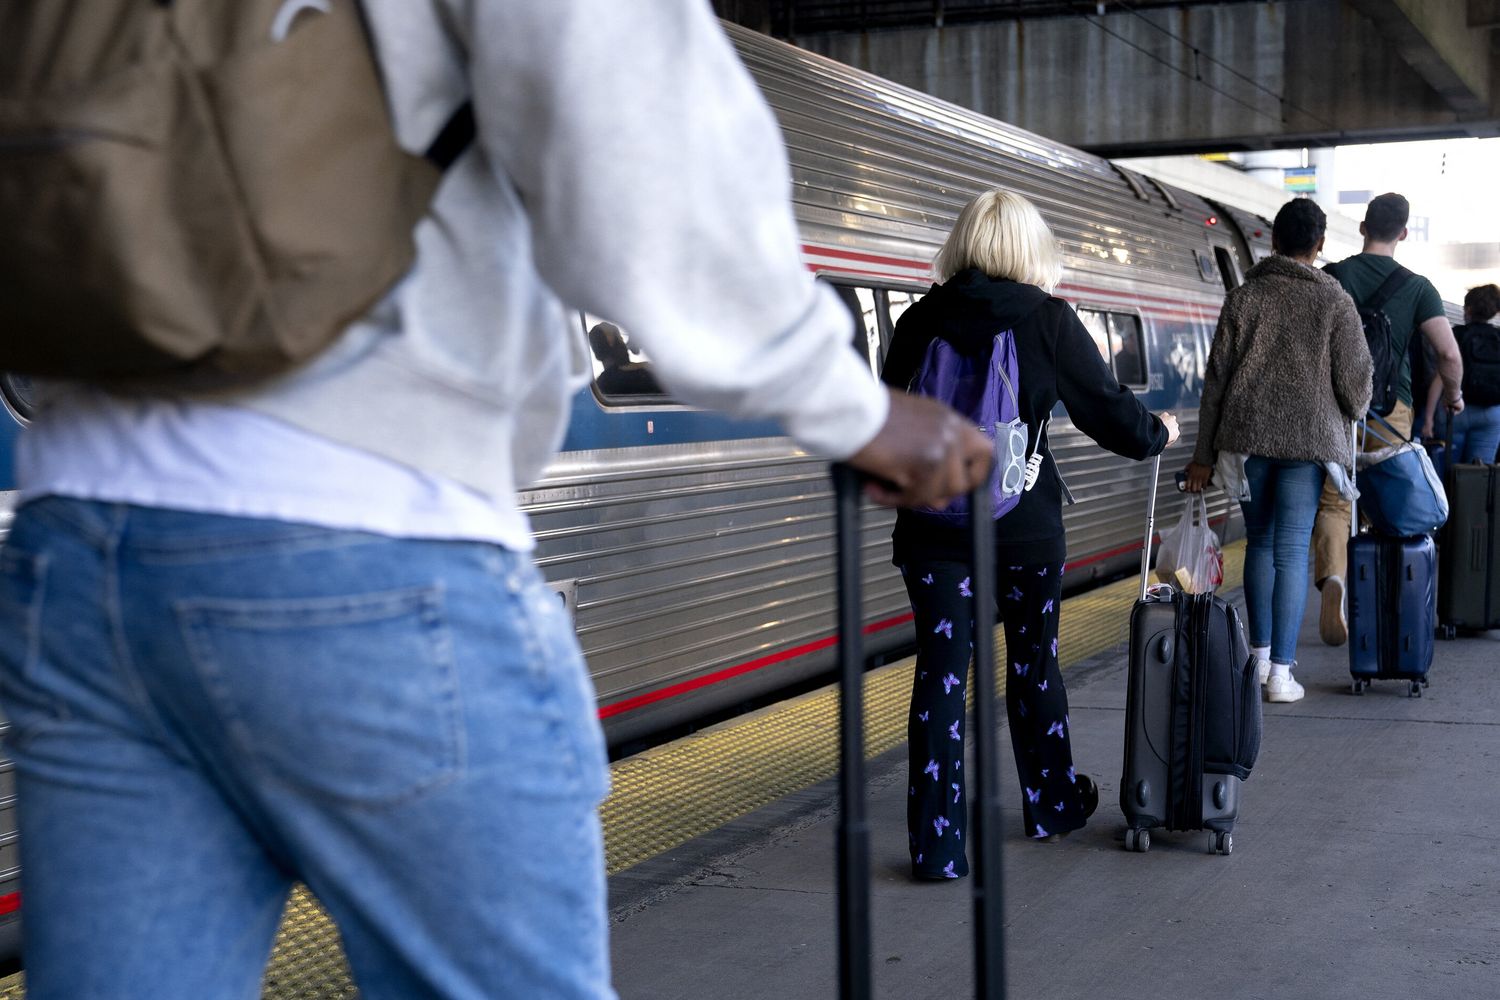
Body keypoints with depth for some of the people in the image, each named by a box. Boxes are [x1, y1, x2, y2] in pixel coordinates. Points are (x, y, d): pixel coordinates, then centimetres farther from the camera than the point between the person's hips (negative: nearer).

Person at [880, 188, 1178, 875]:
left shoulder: (920, 320, 2)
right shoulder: (1046, 317, -4)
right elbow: (1105, 408, 1)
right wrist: (1157, 433, 21)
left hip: (934, 527, 1)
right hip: (1025, 527, -1)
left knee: (940, 675, 2)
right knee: (1034, 663, 17)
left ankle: (937, 845, -1)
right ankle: (1052, 802, 35)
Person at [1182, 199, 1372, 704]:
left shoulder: (1242, 298, 4)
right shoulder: (1335, 302, -1)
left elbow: (1216, 378, 3)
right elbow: (1355, 382, -1)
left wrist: (1204, 453, 6)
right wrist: (1352, 414, 24)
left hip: (1247, 438, 2)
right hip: (1310, 439, -2)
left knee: (1259, 544, 16)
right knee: (1292, 553, -1)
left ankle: (1261, 654, 23)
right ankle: (1280, 672, -2)